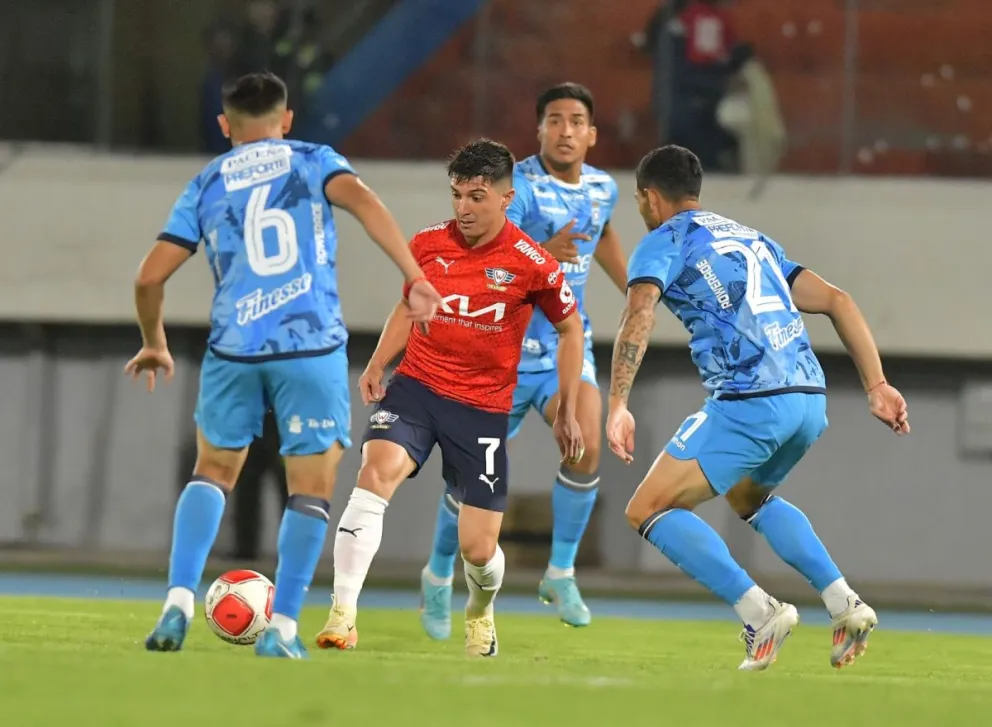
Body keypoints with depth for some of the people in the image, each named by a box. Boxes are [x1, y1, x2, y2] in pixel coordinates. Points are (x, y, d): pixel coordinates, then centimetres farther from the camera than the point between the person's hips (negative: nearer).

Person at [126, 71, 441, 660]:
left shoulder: (207, 185, 14)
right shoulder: (314, 162, 10)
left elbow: (150, 277, 9)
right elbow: (360, 199, -13)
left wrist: (154, 345, 26)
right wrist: (416, 278, -18)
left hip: (233, 350, 2)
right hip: (313, 346, -2)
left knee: (214, 472, 20)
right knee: (312, 489, 8)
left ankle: (179, 603, 5)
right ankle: (282, 629, 1)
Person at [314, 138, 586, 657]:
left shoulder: (532, 265, -9)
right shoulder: (428, 245, -1)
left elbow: (570, 329, 6)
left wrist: (567, 414, 5)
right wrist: (377, 365, 3)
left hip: (483, 407, -1)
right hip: (416, 386, 1)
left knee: (477, 549, 0)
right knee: (376, 472, -29)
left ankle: (480, 614, 38)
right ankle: (342, 616, -31)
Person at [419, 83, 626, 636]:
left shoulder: (603, 189, 2)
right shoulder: (518, 187, -19)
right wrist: (543, 253, -49)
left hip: (568, 345, 4)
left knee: (586, 445, -20)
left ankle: (561, 574, -4)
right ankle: (439, 578, 29)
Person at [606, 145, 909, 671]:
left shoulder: (663, 241, 7)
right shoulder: (751, 238, 28)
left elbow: (638, 316, -12)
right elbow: (837, 301, 22)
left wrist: (618, 405, -19)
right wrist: (877, 387, 18)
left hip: (749, 403, -8)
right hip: (811, 397, 8)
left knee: (648, 510, 1)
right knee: (749, 497, 34)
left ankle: (758, 613, -13)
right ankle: (844, 603, 17)